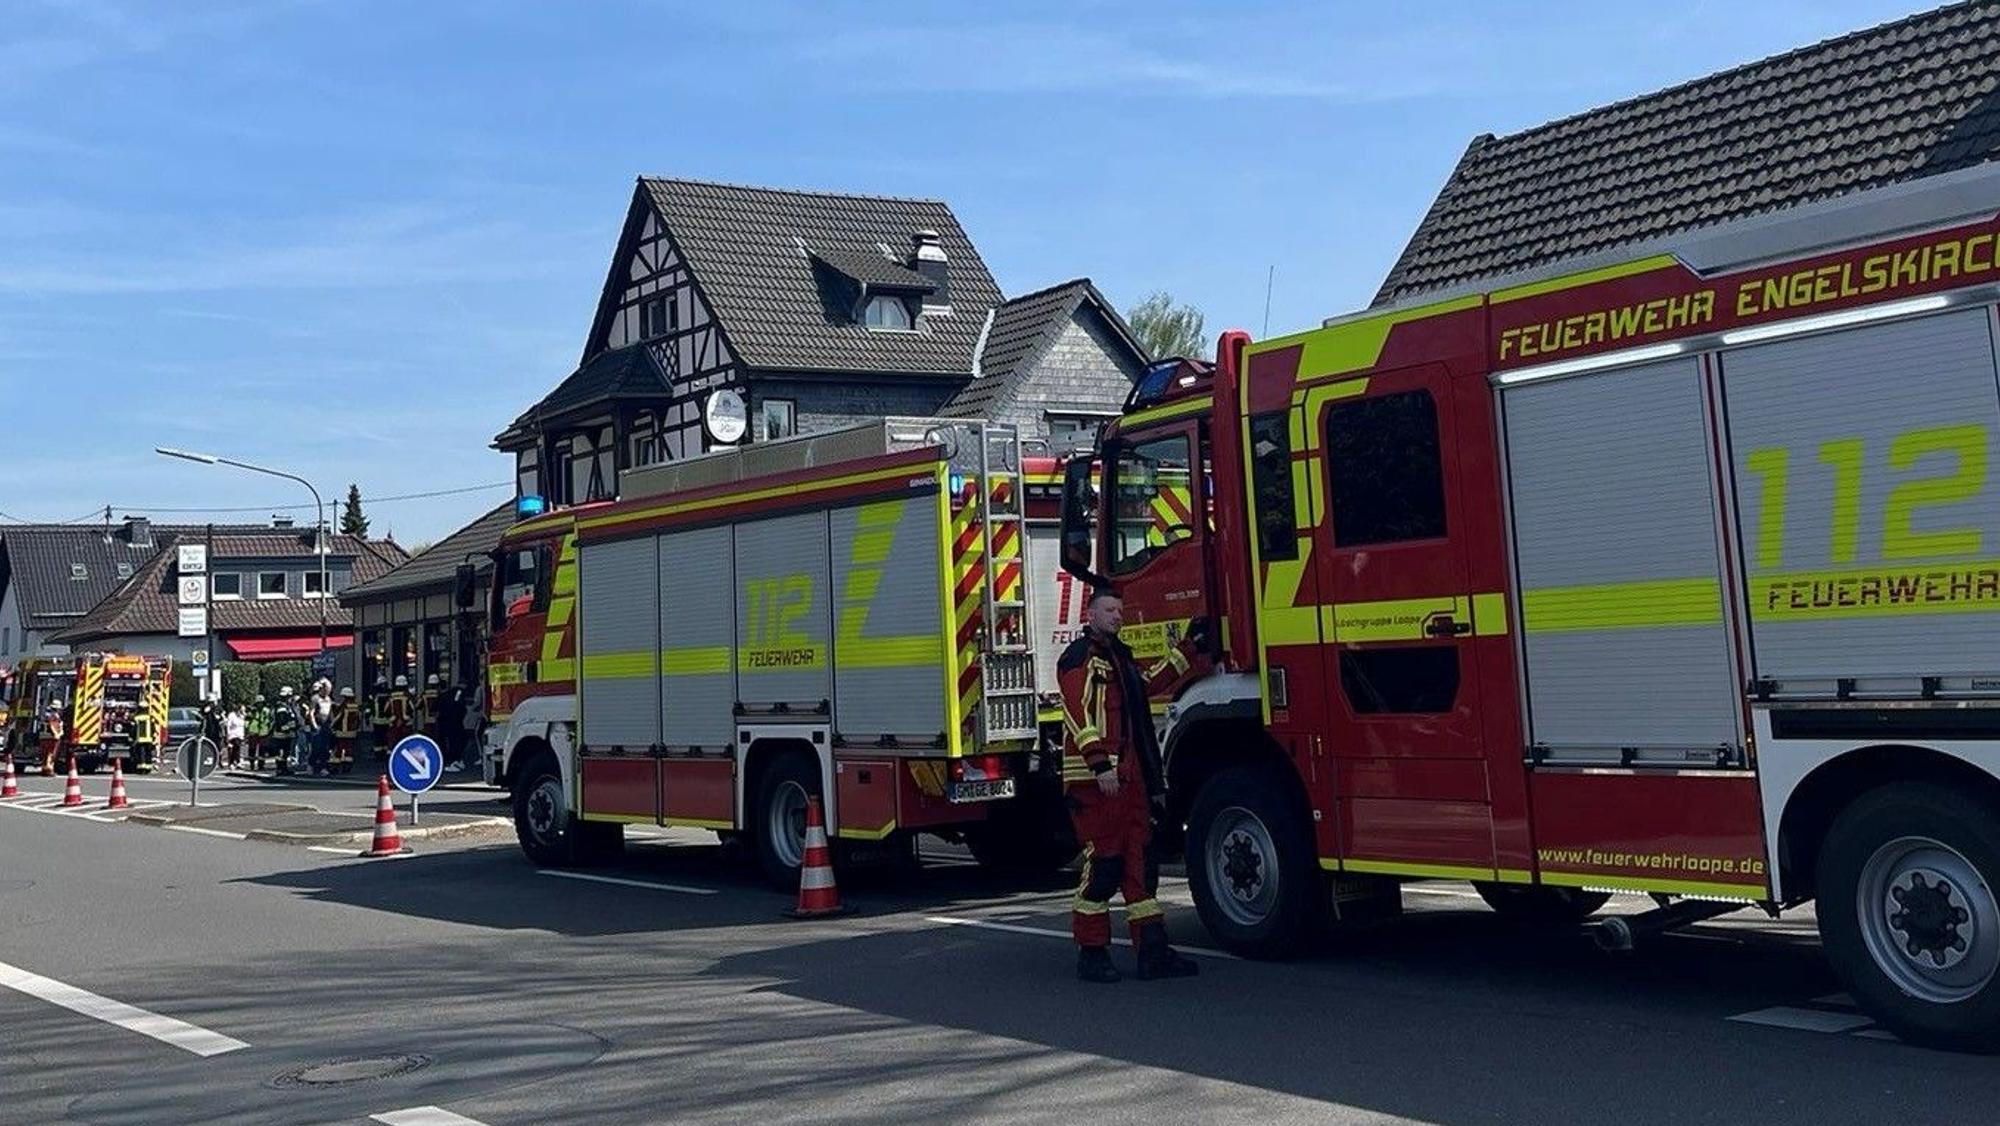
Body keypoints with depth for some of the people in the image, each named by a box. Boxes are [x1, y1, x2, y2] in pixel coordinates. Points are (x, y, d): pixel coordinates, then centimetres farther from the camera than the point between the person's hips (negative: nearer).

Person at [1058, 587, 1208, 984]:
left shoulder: (1119, 656, 22)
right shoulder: (1080, 656, -7)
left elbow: (1150, 683, 37)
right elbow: (1079, 712, -17)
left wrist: (1189, 646, 33)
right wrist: (1100, 765, -25)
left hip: (1129, 777, 9)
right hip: (1093, 779, -9)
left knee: (1141, 862, 6)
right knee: (1103, 862, -6)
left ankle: (1152, 951, 7)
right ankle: (1091, 952, 3)